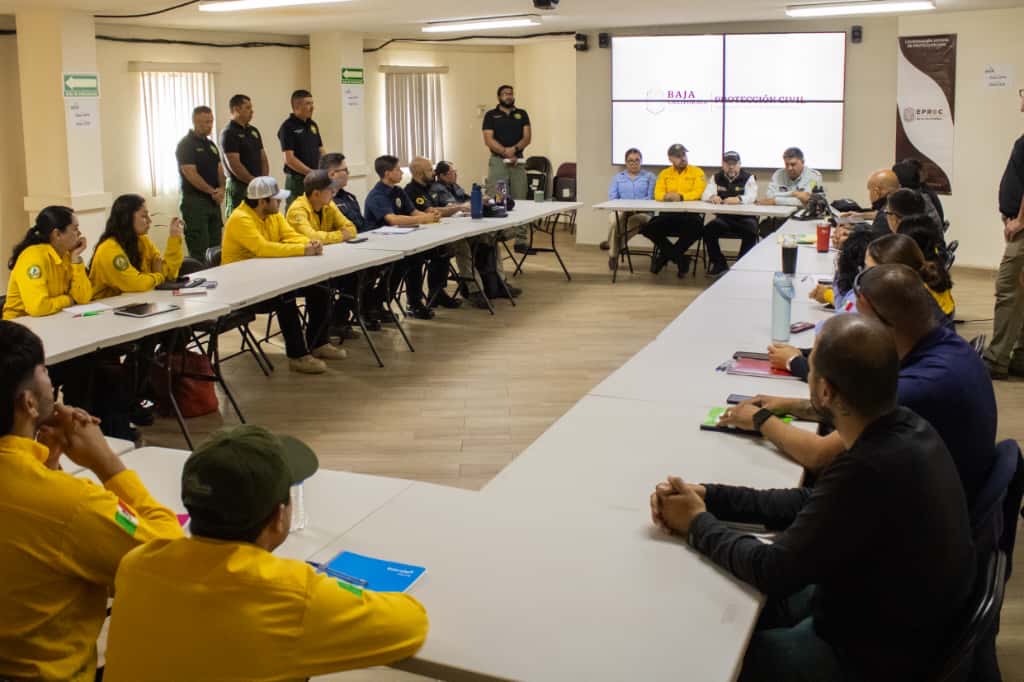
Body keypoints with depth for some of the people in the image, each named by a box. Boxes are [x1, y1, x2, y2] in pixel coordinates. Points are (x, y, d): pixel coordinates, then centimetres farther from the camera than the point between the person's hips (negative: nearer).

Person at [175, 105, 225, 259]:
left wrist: (221, 189, -7)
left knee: (216, 248, 9)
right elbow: (191, 174, -15)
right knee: (199, 250, -9)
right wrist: (213, 191, -15)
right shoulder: (185, 144, -7)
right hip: (195, 201, -7)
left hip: (213, 201, 7)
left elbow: (219, 170, 13)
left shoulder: (211, 144, 16)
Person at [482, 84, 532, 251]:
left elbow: (527, 137, 4)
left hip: (518, 161, 3)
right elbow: (488, 139, -4)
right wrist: (505, 152, -15)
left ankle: (521, 241, 4)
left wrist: (514, 149, -14)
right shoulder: (491, 115, 7)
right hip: (498, 162, -3)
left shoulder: (522, 114, 15)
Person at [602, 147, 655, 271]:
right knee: (616, 221, -38)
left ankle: (612, 243, -19)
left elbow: (652, 197, -1)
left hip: (642, 212, -1)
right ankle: (613, 256, -22)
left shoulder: (649, 176, 14)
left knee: (637, 220, -40)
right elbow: (612, 198, 7)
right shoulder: (618, 177, 21)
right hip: (620, 211, 1)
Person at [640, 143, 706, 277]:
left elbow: (699, 192, -8)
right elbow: (658, 194, 4)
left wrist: (681, 197, -22)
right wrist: (666, 196, -20)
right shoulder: (664, 174, 15)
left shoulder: (697, 172, 6)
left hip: (690, 213, -2)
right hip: (668, 214, 3)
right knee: (647, 227, -23)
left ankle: (665, 256, -13)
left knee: (697, 227, -36)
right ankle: (679, 258, -10)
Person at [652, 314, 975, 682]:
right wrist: (709, 497, -6)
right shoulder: (905, 428, -9)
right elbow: (811, 502, 1)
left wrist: (698, 524, -10)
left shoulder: (868, 472, -36)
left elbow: (774, 571, -25)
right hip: (902, 617, 7)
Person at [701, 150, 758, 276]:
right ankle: (719, 264, -7)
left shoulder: (748, 177, 1)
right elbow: (705, 195, -1)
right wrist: (712, 197, -27)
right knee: (707, 230, -22)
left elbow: (751, 197, -17)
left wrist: (738, 199, -39)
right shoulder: (716, 178, 11)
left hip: (745, 217, -3)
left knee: (750, 231, -33)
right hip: (724, 218, 3)